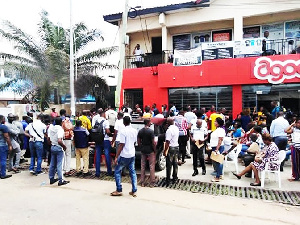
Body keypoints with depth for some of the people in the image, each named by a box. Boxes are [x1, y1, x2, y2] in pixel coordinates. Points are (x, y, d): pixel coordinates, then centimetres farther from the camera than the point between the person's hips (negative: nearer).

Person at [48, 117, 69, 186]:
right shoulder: (60, 129, -18)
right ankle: (60, 180, 4)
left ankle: (51, 179, 25)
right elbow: (59, 141, -26)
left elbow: (48, 139, 7)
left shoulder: (51, 128, 4)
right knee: (59, 165, -2)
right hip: (59, 148, -7)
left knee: (52, 164, 15)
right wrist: (64, 146, -12)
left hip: (52, 147, 7)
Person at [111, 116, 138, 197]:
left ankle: (119, 190, 12)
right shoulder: (135, 131, 3)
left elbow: (121, 145, -18)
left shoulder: (123, 131, -17)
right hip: (132, 155, 6)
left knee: (117, 171, 9)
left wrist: (116, 157, -14)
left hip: (124, 155, -6)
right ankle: (134, 191, 14)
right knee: (132, 172, 12)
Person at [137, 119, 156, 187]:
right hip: (150, 151, -5)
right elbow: (153, 142, -15)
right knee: (152, 166, 4)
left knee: (142, 166, 12)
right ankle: (152, 183, 10)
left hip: (143, 150, 5)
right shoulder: (151, 131, -16)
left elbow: (138, 142, 5)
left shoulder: (140, 131, 0)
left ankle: (142, 182, 19)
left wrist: (141, 148, 16)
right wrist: (155, 150, -3)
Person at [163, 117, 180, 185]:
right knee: (175, 164, 15)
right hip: (176, 147, 8)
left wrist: (165, 151, -18)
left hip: (171, 148, -8)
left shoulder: (169, 130, -21)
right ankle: (175, 178, 24)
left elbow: (167, 142, -23)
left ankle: (168, 180, 8)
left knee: (169, 165, 1)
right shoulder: (177, 128, 5)